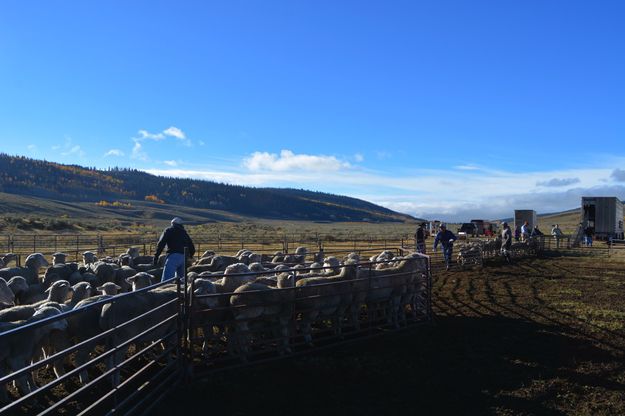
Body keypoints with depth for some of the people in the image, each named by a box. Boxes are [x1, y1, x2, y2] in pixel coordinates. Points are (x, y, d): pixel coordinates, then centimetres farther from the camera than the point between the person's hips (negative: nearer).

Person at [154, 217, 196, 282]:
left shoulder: (169, 230, 11)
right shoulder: (184, 233, 26)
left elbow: (161, 243, -1)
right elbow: (192, 248, 24)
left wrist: (156, 256, 0)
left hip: (173, 256, -6)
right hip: (184, 257, 6)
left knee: (166, 280, -16)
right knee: (180, 278, 19)